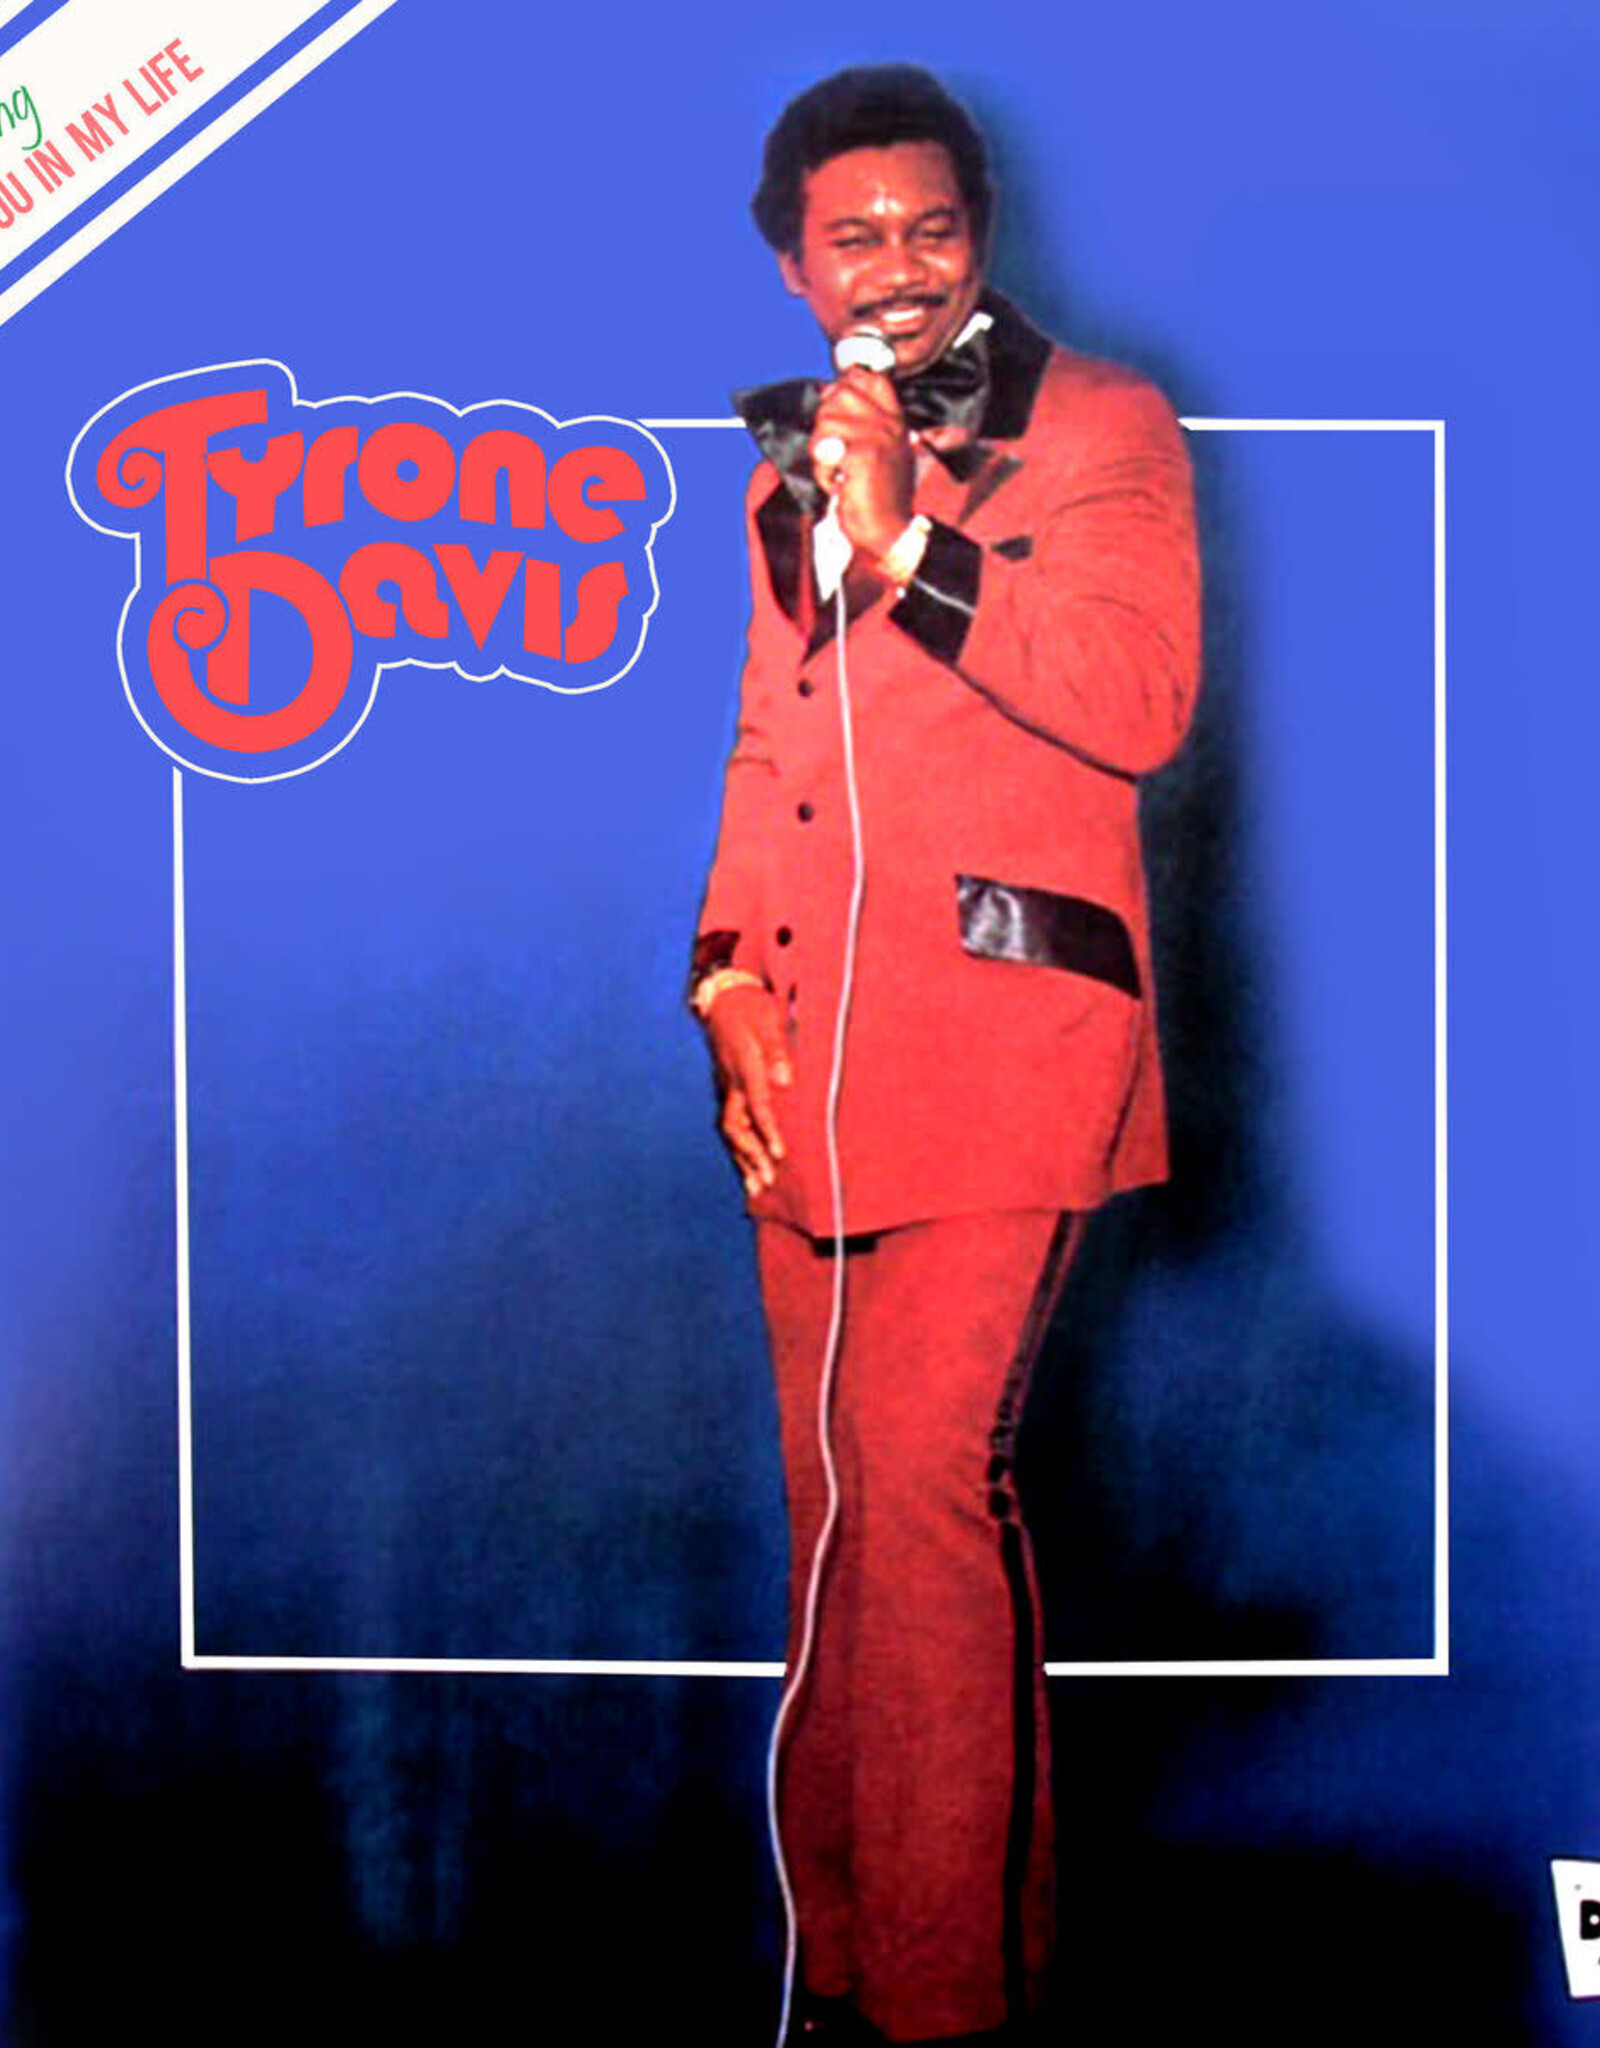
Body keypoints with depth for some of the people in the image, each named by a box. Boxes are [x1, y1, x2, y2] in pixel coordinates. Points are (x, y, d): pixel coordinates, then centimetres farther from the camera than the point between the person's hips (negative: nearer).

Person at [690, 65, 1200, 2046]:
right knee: (832, 1501, 8)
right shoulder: (790, 464, 22)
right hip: (806, 1062, 6)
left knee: (922, 1481, -13)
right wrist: (730, 977, 10)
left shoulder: (1099, 425, 5)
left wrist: (907, 544, -13)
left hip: (997, 1045, -5)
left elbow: (1139, 701, -9)